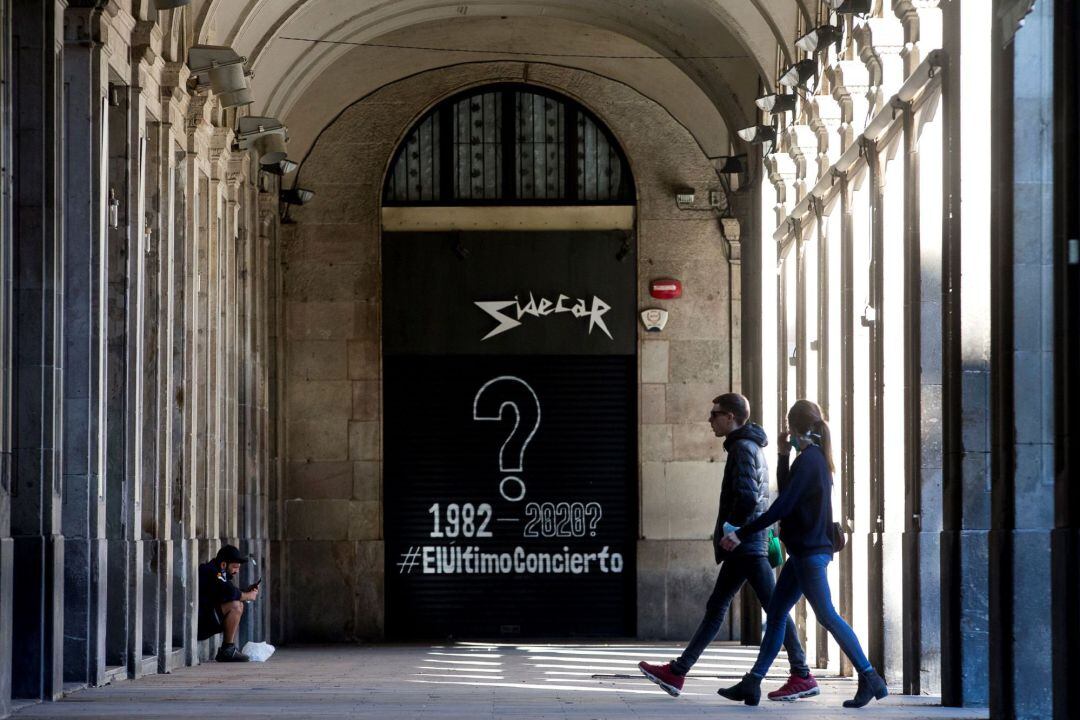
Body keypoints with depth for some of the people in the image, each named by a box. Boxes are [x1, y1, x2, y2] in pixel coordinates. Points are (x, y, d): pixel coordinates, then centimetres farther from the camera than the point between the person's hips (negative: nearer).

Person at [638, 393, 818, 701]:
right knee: (716, 607, 10)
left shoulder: (743, 448, -12)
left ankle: (802, 676, -6)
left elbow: (747, 497, -23)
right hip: (745, 546, 10)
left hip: (747, 545, -10)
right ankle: (676, 674, 12)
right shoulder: (751, 447, 19)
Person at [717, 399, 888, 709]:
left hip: (809, 552, -10)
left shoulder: (807, 460, -15)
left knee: (826, 615, -9)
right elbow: (786, 493, 24)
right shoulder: (817, 458, 14)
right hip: (805, 550, 10)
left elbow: (782, 506, -20)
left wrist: (742, 534, -18)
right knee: (775, 613, 10)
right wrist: (783, 456, 13)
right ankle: (752, 683, 12)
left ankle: (870, 679, -7)